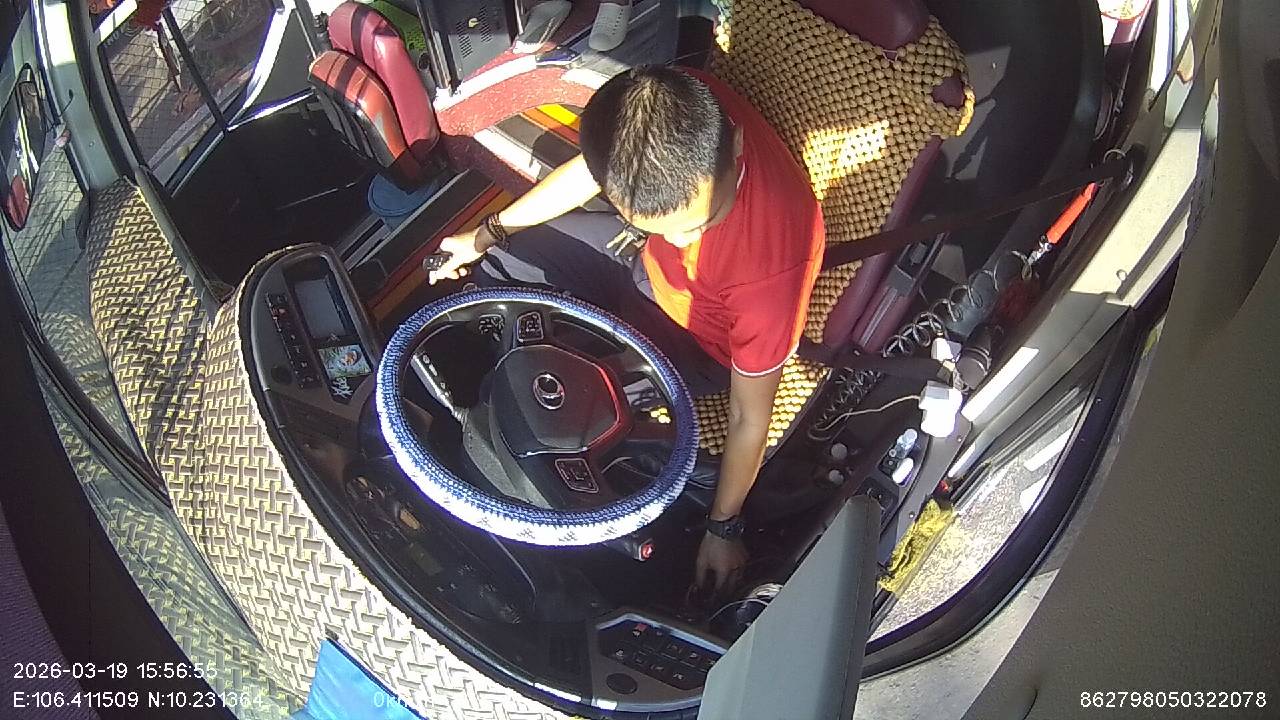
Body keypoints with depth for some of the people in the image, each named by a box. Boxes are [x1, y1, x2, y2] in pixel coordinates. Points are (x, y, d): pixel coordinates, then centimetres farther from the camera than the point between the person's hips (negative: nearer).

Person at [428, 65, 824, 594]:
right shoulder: (675, 107, -31)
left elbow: (749, 418, -27)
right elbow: (587, 171, -6)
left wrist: (723, 530, -13)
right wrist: (487, 235, 4)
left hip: (698, 345, -5)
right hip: (644, 259, 6)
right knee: (502, 254, 12)